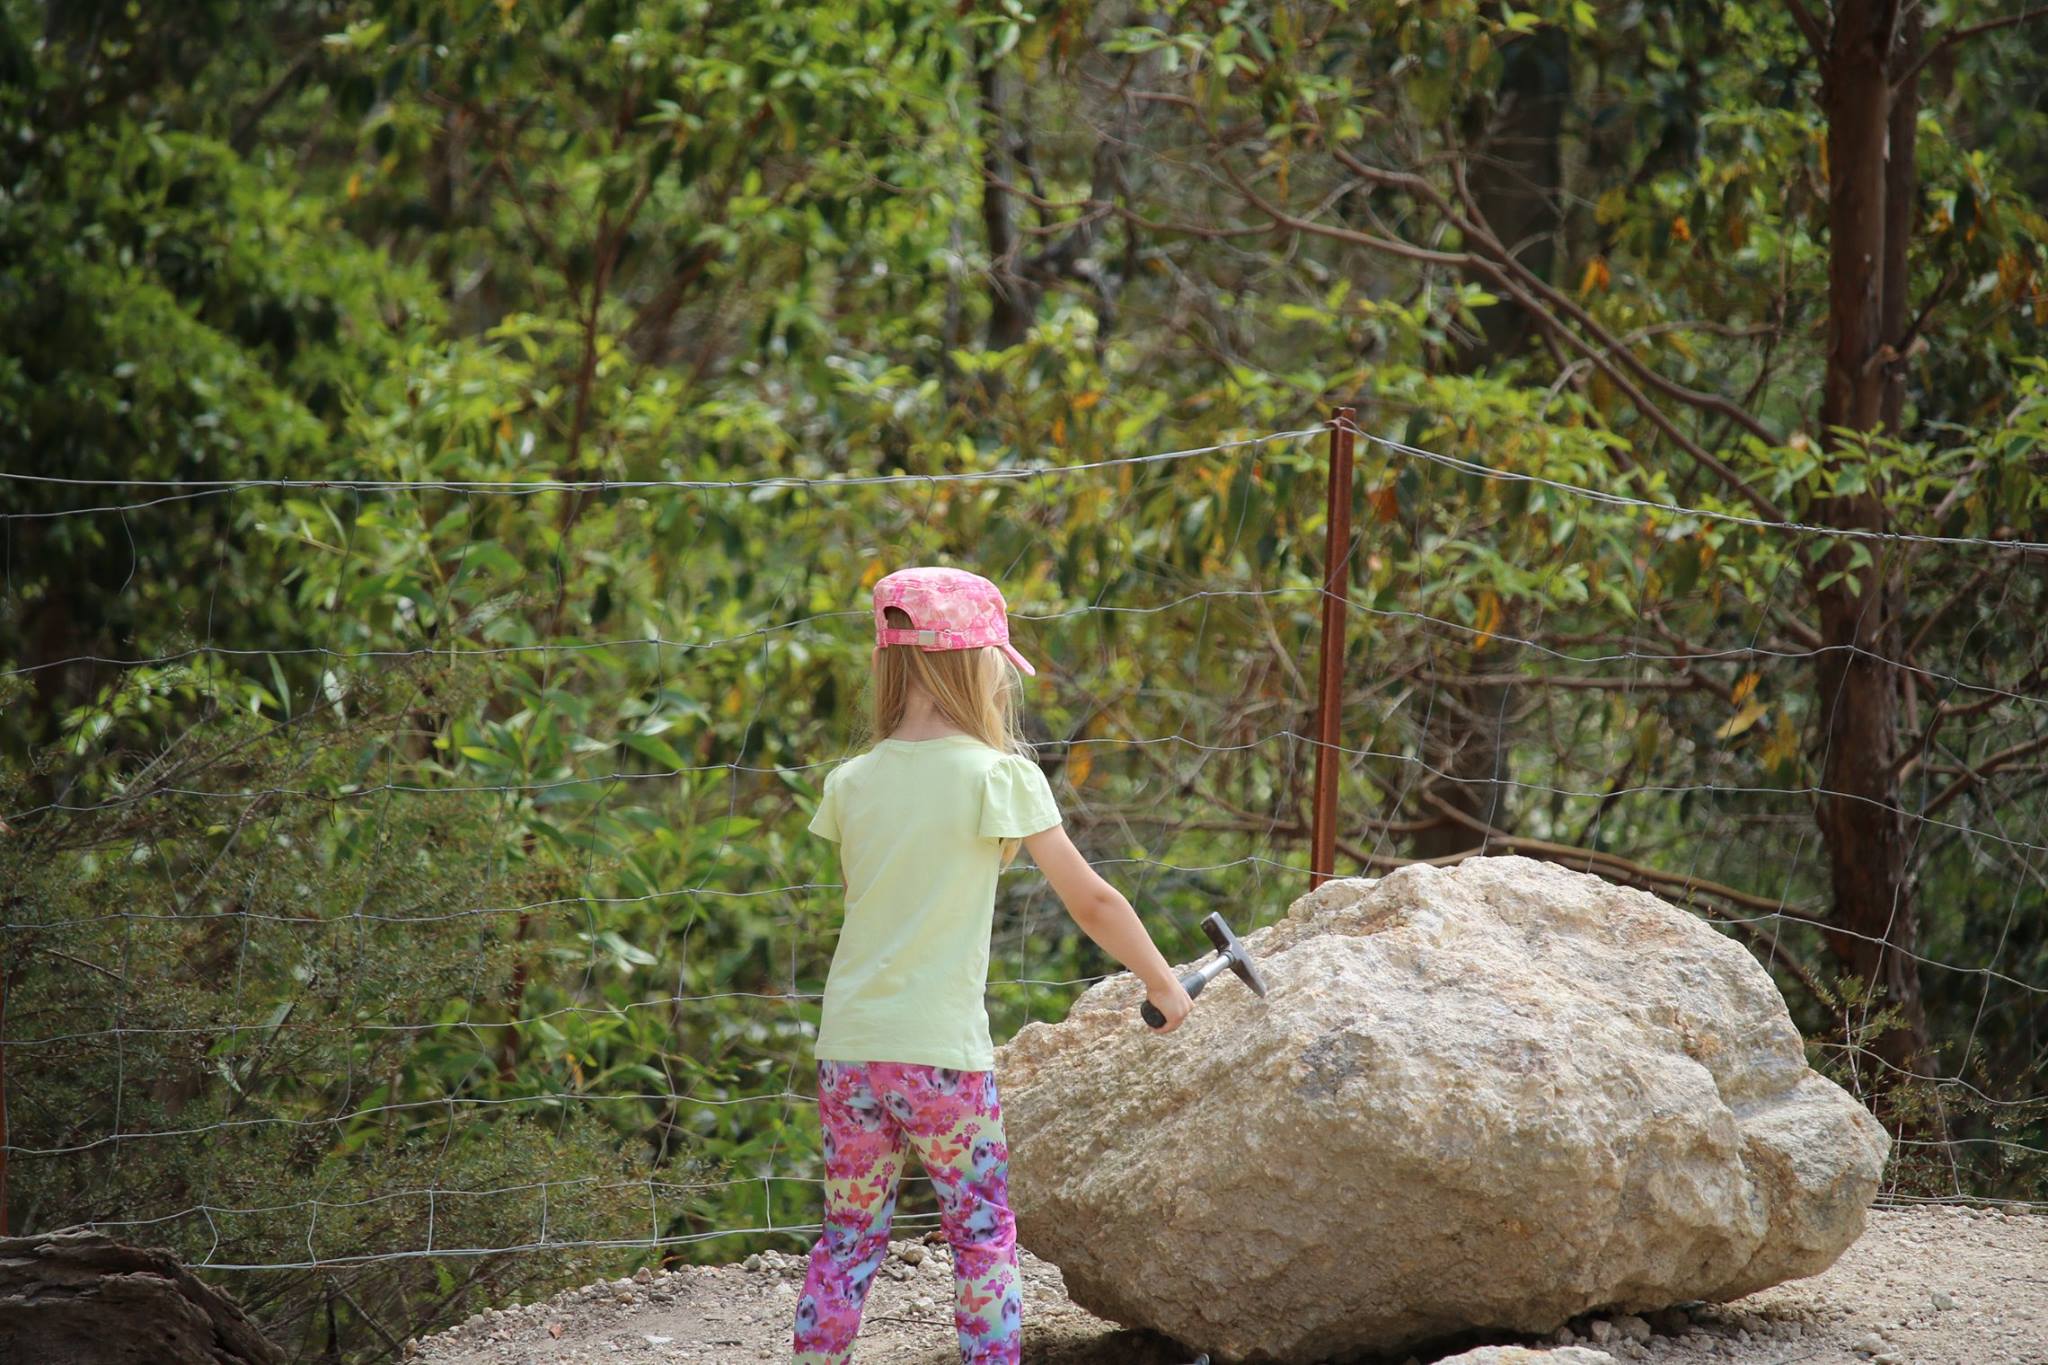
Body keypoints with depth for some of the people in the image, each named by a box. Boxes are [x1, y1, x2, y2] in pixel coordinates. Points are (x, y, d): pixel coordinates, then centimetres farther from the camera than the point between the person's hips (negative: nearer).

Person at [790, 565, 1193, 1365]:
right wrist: (1162, 983, 8)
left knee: (848, 1240, 13)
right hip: (944, 1056, -4)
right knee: (984, 1239, 9)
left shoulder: (850, 783, 3)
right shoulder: (999, 776, -9)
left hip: (848, 1051, 4)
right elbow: (1091, 902, -5)